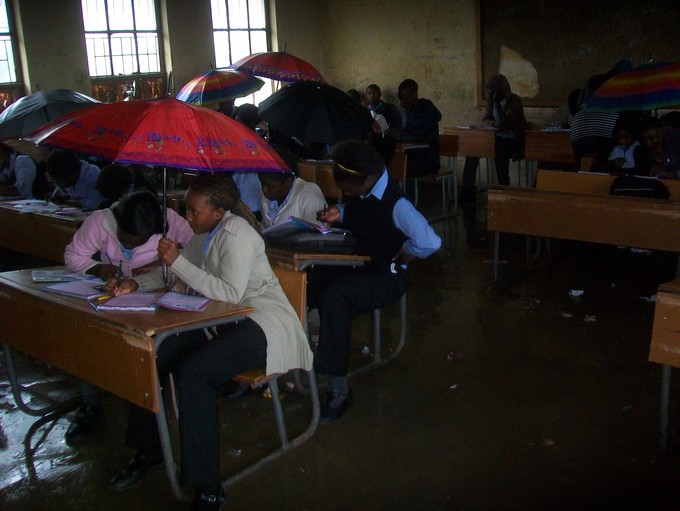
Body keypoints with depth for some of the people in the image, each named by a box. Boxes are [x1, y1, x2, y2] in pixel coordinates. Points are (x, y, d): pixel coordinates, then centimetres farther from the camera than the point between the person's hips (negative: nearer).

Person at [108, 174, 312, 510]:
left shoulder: (236, 233, -16)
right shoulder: (204, 234, 11)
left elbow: (231, 294, -24)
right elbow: (172, 273, 21)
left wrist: (179, 261, -24)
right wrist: (136, 284, 3)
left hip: (260, 324, -9)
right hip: (221, 322, 9)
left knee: (193, 372, -31)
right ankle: (148, 451, 13)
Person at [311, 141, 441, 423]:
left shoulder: (395, 203, -23)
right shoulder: (360, 191, 0)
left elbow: (430, 242, -35)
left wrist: (398, 259, -18)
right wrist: (338, 212, 1)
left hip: (387, 275, -7)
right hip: (354, 263, 8)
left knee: (334, 296, -33)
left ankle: (339, 390, -24)